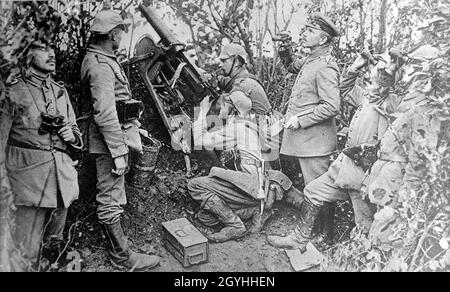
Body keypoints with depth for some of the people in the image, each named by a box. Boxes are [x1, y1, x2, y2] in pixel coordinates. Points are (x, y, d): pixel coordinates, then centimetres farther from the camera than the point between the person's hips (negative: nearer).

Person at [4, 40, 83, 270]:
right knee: (27, 252, -5)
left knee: (55, 241, 17)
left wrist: (72, 136, 3)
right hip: (29, 174, -5)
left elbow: (74, 129, 24)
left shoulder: (60, 91, 18)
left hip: (62, 173, 6)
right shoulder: (14, 90, 2)